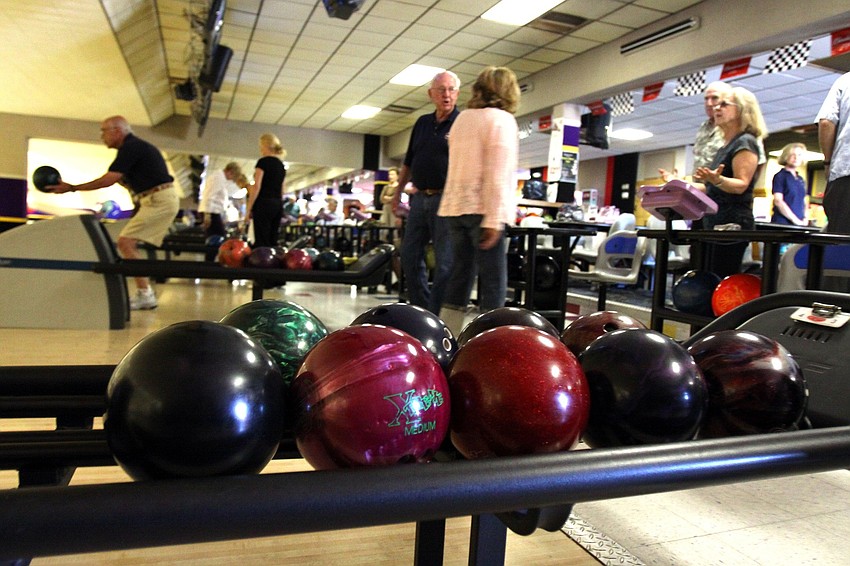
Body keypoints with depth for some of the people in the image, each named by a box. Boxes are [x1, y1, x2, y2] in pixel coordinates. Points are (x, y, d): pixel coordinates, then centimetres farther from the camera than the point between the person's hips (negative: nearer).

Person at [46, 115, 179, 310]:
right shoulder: (135, 147, 21)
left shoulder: (131, 148, -10)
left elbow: (108, 180, -15)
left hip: (159, 200, -10)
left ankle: (145, 295, -11)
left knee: (125, 242, -12)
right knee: (130, 245, 13)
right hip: (162, 200, 10)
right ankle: (144, 294, 14)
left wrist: (72, 188, -8)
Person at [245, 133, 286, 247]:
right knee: (273, 242, 8)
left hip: (264, 204, -8)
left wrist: (248, 209, -11)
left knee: (262, 243, -7)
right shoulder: (281, 165, 16)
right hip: (278, 205, 8)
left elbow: (256, 187, -13)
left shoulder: (263, 162, -7)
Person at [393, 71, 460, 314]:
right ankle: (421, 309, 23)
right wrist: (398, 192, 19)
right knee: (409, 256, 10)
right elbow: (408, 162, 22)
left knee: (445, 263, -3)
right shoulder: (422, 123, 15)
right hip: (419, 198, 7)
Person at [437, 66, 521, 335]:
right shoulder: (502, 119, -4)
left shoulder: (462, 118, 17)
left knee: (459, 278, 10)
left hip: (454, 207, 7)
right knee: (493, 284, -4)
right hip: (483, 210, -7)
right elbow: (498, 174, -14)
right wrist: (493, 219, -17)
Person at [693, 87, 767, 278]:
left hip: (733, 223, -10)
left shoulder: (745, 142, -6)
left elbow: (741, 185, -17)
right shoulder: (724, 147, 21)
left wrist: (717, 179, -35)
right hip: (715, 223, 10)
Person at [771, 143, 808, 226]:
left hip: (799, 224, 6)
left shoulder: (801, 180, 19)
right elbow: (778, 201, -11)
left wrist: (805, 218, 4)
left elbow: (804, 202, 23)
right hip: (782, 222, -6)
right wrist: (795, 219, -14)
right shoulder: (780, 176, -1)